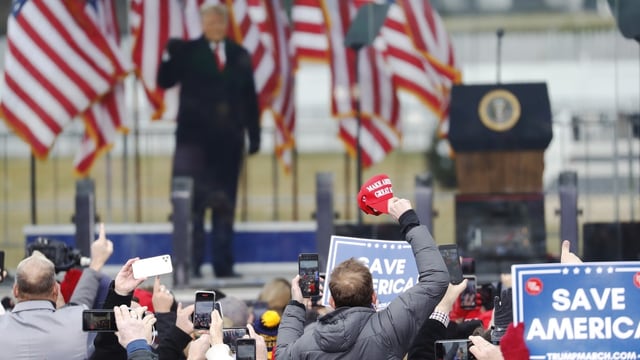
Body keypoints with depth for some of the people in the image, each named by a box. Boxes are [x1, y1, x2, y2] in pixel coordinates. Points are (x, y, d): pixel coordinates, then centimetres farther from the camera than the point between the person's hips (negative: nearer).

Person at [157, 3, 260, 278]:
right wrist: (170, 55, -21)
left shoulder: (239, 56, 10)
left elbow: (250, 99, 11)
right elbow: (165, 81, -4)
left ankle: (223, 264, 9)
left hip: (229, 139, 3)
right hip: (195, 137, -3)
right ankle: (190, 262, -3)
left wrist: (254, 134, 7)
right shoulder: (188, 52, 4)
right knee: (192, 203, -6)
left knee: (225, 203, 5)